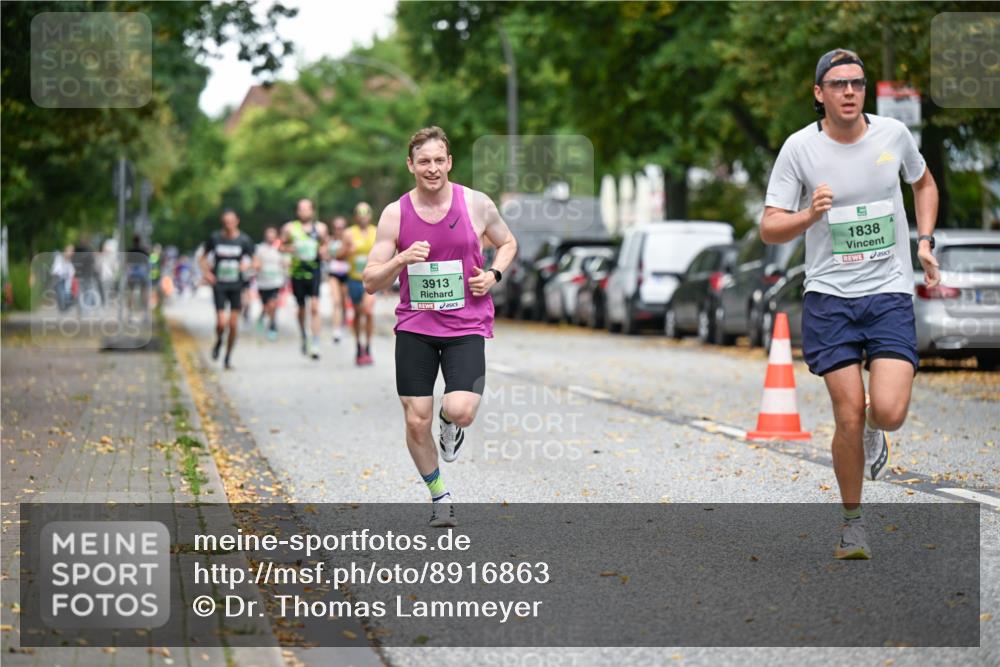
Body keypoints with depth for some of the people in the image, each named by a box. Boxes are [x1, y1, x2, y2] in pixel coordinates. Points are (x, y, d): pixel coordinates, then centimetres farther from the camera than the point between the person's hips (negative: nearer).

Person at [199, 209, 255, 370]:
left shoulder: (244, 240, -1)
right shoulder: (215, 237, 0)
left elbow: (252, 260, 7)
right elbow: (203, 257, 13)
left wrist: (246, 265, -16)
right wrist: (206, 272, -4)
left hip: (236, 286, 1)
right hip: (219, 285, -1)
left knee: (233, 325, 0)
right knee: (221, 323, -13)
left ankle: (228, 357, 16)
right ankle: (218, 342, 21)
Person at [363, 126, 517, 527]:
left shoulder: (476, 205, -3)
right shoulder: (395, 215, -2)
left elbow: (507, 243, 16)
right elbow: (371, 283, -1)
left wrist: (493, 275, -4)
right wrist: (401, 260, -20)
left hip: (466, 326, -1)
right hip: (414, 327, 1)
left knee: (460, 412, -21)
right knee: (416, 423, -1)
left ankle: (450, 422, 18)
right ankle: (439, 496, 24)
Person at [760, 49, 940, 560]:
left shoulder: (893, 134, 2)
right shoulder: (800, 148, -5)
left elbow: (923, 183, 23)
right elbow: (768, 230, -4)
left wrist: (925, 241, 10)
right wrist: (809, 215, -24)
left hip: (891, 293, 1)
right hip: (829, 295, -1)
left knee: (889, 412, -15)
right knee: (849, 414, -7)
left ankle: (872, 434, 24)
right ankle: (853, 522, 14)